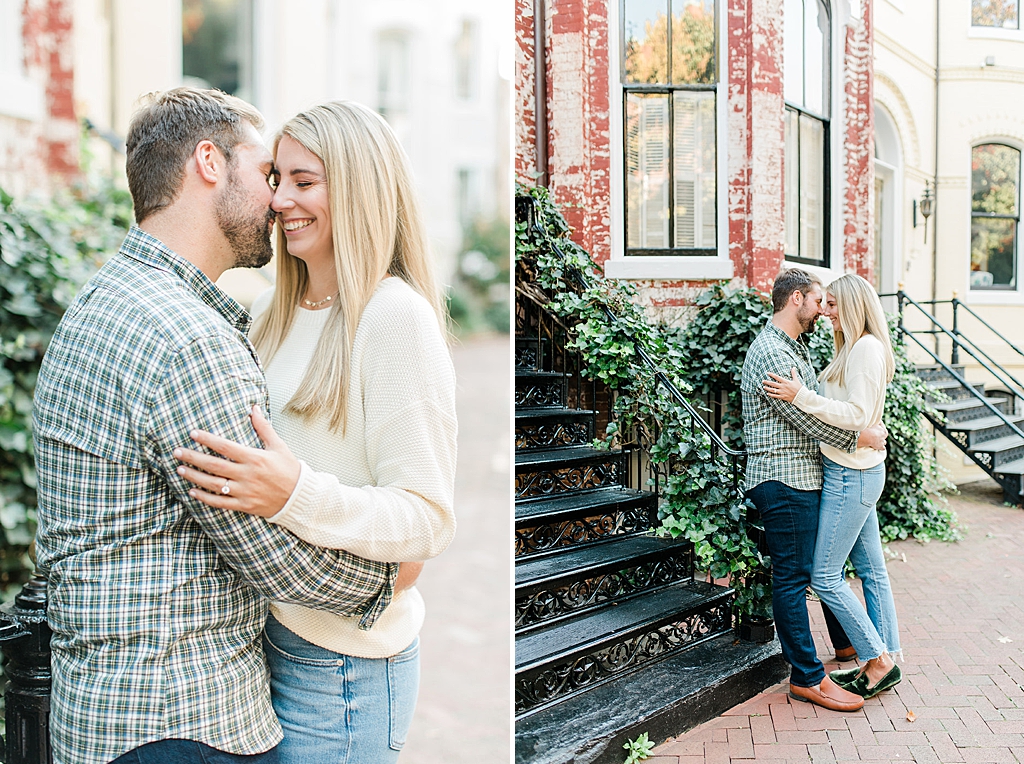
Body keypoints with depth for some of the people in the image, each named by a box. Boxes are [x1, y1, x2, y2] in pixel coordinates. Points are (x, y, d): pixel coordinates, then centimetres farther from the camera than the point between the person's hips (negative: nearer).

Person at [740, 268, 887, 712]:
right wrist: (859, 437, -10)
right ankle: (808, 678, 3)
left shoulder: (793, 349, 20)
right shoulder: (770, 352, -16)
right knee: (792, 577, -4)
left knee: (796, 574, 14)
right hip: (784, 480, -10)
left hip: (800, 479, 10)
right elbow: (805, 417, -18)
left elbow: (811, 407, 22)